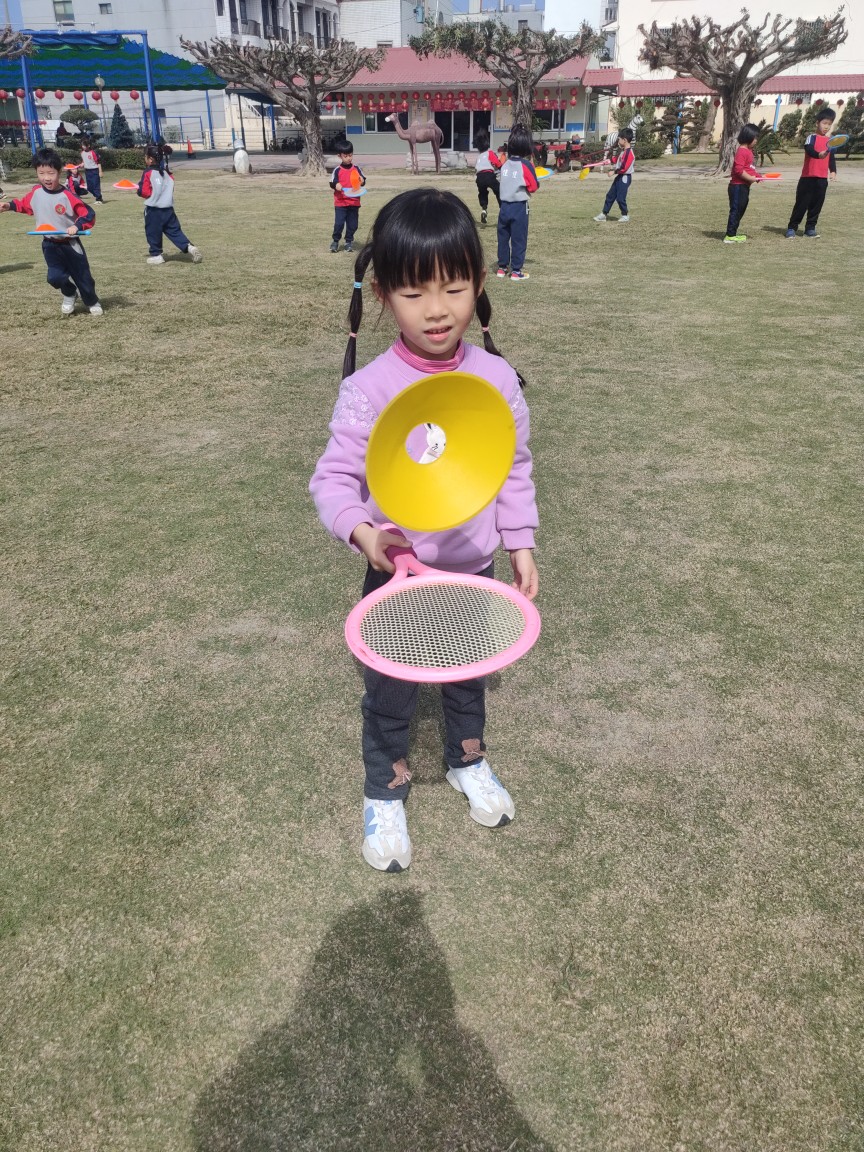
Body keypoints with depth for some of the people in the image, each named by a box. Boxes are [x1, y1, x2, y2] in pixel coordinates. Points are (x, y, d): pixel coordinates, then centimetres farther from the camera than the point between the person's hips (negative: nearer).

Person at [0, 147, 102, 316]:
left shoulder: (67, 196, -19)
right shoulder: (36, 192, -4)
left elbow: (88, 214, -17)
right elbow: (25, 204, 15)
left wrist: (77, 226, -30)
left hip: (70, 244, -3)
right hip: (50, 245, 3)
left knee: (83, 277, 8)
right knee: (55, 277, -10)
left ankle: (93, 303, 33)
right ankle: (69, 297, 22)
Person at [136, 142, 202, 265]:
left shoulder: (148, 173, -11)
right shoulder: (167, 172, 9)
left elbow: (145, 192, -14)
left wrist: (139, 190, 6)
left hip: (153, 210, -6)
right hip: (168, 208, 6)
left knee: (153, 232, 7)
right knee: (175, 231, 7)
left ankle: (156, 255, 13)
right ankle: (189, 247, -10)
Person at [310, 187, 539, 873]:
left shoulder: (497, 378, -9)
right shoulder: (370, 389, -19)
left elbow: (515, 469, 3)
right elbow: (333, 479, -15)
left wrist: (521, 544, 4)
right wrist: (363, 532, -34)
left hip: (473, 568, 3)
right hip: (398, 574, -3)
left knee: (469, 673, 25)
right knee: (391, 692, 15)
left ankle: (468, 760, 54)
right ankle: (386, 790, 42)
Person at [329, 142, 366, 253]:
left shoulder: (356, 168, 6)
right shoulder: (337, 170, -2)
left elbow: (363, 181, 9)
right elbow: (332, 182, -2)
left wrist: (362, 181, -14)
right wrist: (336, 185, -24)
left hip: (354, 202, 3)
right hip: (340, 202, -3)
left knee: (353, 224, 5)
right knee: (338, 223, -7)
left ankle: (349, 241, 21)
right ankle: (335, 241, 10)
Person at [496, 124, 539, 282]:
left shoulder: (505, 164, 3)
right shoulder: (526, 165, -11)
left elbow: (506, 181, 12)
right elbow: (533, 188, -9)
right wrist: (535, 184, 11)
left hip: (505, 205, 5)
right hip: (519, 207, -5)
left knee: (503, 237, 13)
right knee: (518, 239, 3)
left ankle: (502, 267, 19)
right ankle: (516, 271, 4)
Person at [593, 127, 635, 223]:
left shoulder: (629, 152, -19)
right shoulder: (622, 150, 10)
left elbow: (624, 167, -24)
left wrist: (614, 172, -18)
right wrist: (613, 167, 9)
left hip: (625, 177, -10)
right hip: (619, 176, 10)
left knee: (620, 198, -4)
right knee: (610, 195, 10)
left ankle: (625, 215, 11)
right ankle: (604, 214, 15)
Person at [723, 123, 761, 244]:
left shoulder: (748, 150, 15)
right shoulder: (742, 151, -15)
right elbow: (738, 170, -23)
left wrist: (756, 175, 7)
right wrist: (751, 178, -19)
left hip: (744, 186, 10)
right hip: (738, 186, -10)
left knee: (740, 210, 12)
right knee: (736, 210, -7)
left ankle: (732, 234, 17)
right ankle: (730, 236, -3)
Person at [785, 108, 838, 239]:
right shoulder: (812, 137, -5)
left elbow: (832, 158, 17)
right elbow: (808, 149, -24)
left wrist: (833, 171, 2)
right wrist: (818, 154, -43)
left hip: (822, 179, 5)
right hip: (808, 177, -5)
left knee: (817, 204, 6)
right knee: (802, 204, -3)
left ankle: (810, 228, 13)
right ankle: (792, 228, 3)